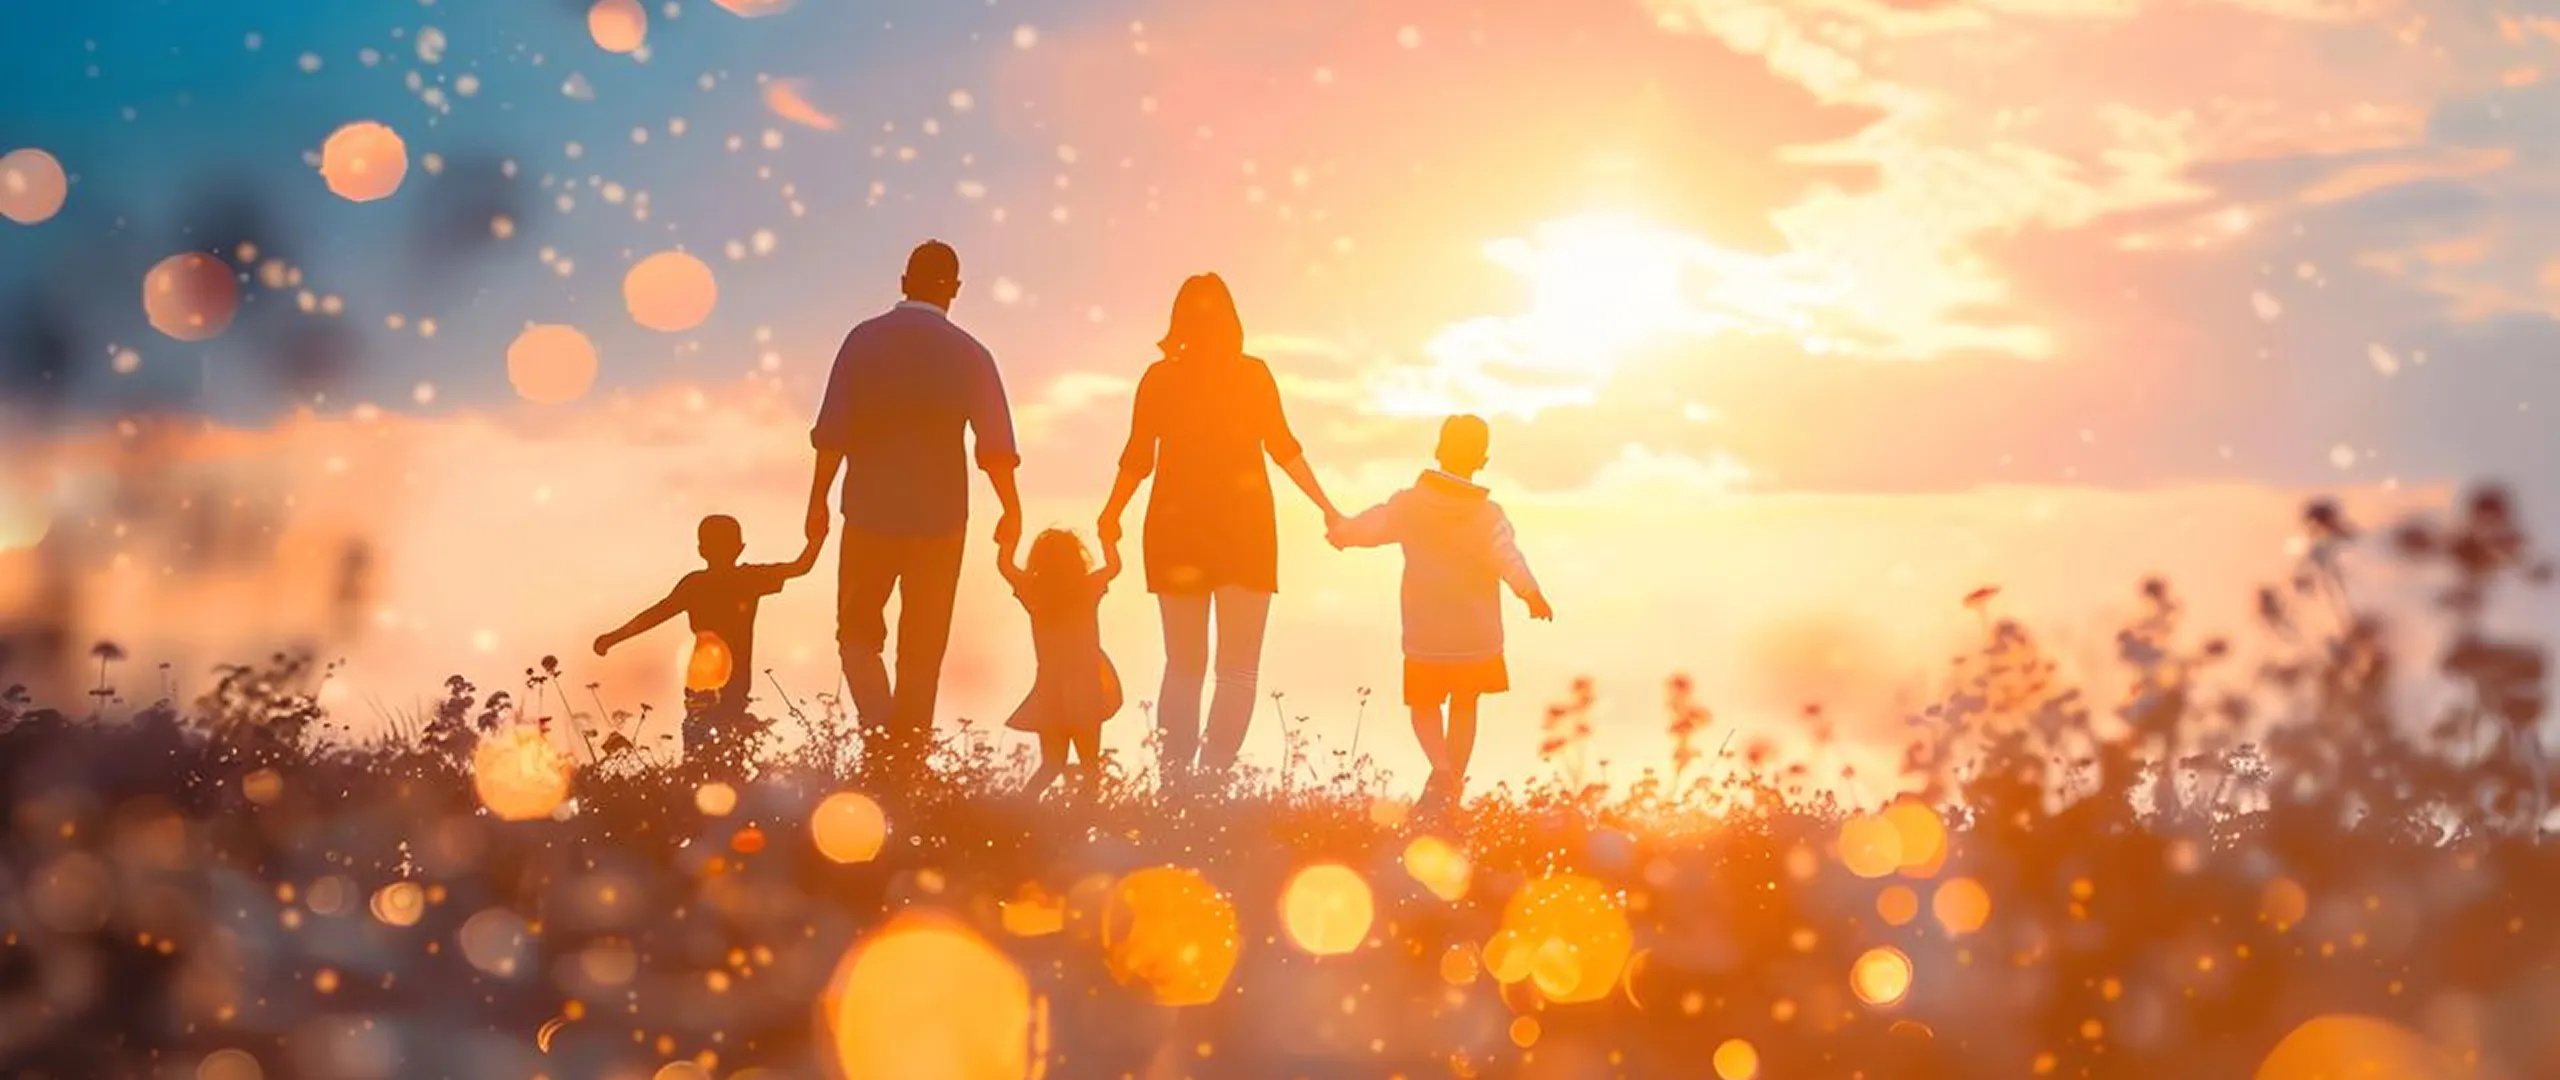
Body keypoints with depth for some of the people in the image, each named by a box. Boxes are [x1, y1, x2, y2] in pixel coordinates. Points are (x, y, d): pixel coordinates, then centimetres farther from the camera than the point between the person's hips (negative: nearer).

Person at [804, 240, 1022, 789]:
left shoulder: (864, 341, -5)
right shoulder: (968, 354, -4)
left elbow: (832, 433, -8)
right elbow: (996, 446, -2)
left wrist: (818, 499, 1)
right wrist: (1012, 511, 11)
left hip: (870, 515, 0)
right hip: (941, 518, 1)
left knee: (858, 631, 12)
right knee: (923, 646, 11)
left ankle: (879, 731, -9)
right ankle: (907, 758, 13)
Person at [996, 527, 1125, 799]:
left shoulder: (1032, 591, -8)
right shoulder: (1089, 588, -8)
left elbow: (1003, 564, 9)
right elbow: (1114, 565, 12)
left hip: (1050, 692, 2)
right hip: (1087, 691, -2)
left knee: (1051, 764, 13)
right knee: (1089, 766, 9)